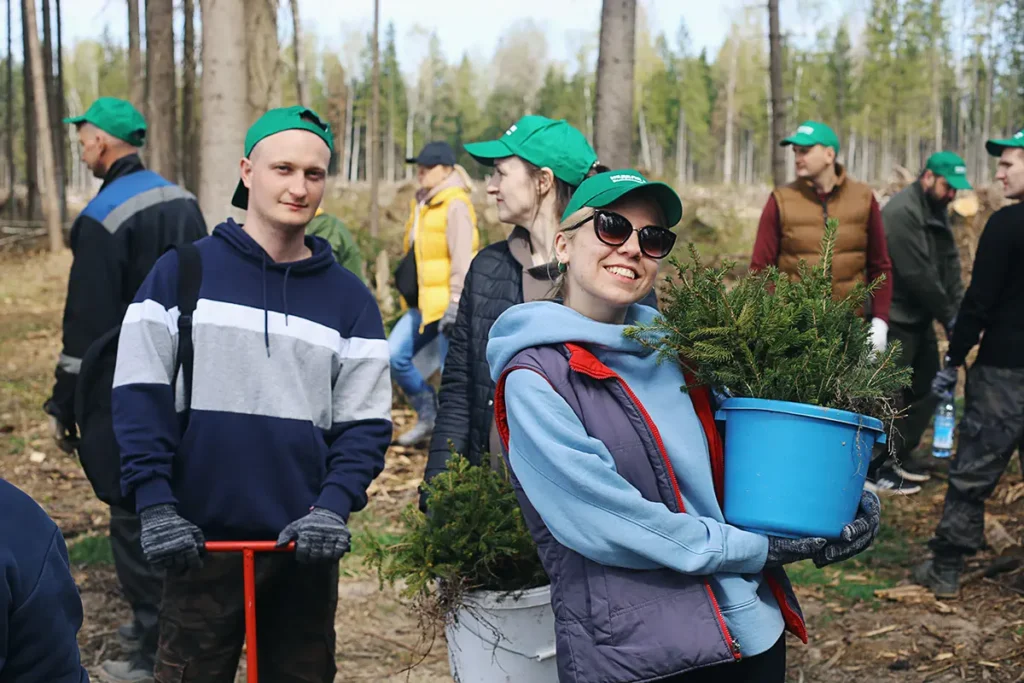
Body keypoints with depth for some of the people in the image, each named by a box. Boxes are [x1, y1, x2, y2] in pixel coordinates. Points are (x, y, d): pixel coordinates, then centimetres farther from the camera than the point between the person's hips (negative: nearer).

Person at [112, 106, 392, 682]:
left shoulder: (348, 297, 6)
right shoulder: (183, 272, 0)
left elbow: (366, 422, 3)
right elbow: (140, 395, -3)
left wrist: (334, 506, -12)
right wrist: (155, 504, -13)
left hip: (306, 547, 2)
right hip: (201, 542, -2)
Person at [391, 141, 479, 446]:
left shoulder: (455, 205, -12)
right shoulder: (422, 205, 15)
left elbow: (462, 258, -19)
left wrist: (455, 303, -24)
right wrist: (409, 294, 24)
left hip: (449, 304, -9)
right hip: (422, 304, 9)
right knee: (394, 356, 0)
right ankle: (428, 415, 14)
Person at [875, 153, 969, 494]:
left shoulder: (936, 211, 12)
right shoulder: (902, 212, -19)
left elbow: (950, 264, 9)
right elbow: (917, 275, -21)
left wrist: (957, 310, -3)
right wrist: (948, 316, -13)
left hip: (920, 317, 10)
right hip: (897, 317, -10)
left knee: (928, 387, 14)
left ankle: (899, 456, 25)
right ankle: (876, 468, 4)